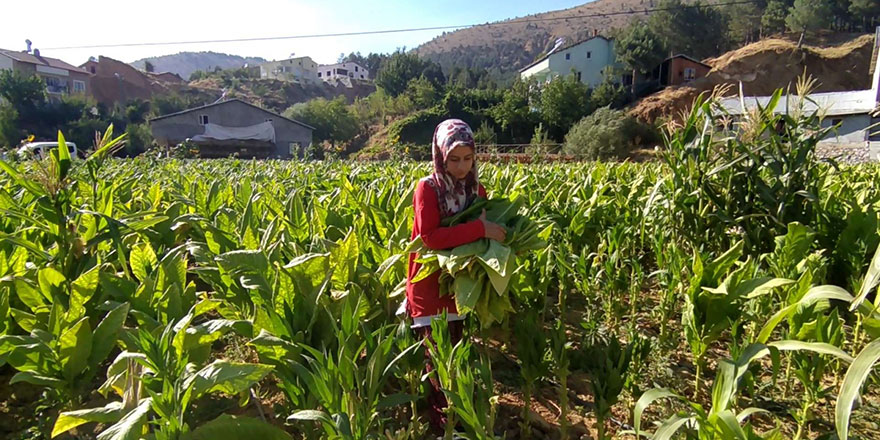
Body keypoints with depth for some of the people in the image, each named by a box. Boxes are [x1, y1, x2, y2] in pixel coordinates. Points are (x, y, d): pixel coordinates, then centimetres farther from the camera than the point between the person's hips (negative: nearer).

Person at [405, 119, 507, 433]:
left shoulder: (476, 189, 2)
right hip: (430, 284, -5)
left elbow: (490, 222, 13)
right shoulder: (428, 188, -14)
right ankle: (440, 421, 20)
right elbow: (429, 236, -24)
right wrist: (479, 229, -28)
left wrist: (496, 232, -11)